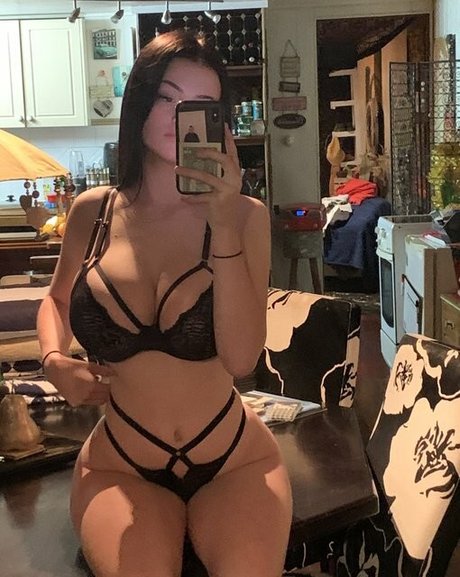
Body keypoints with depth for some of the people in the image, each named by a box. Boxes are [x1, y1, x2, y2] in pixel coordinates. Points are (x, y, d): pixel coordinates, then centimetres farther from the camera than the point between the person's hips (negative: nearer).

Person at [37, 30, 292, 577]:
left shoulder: (244, 215, -7)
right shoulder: (92, 211, 0)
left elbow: (240, 358, -18)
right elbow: (56, 299, 20)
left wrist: (224, 224, -22)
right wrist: (55, 362, 0)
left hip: (235, 460, -1)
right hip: (119, 467, 1)